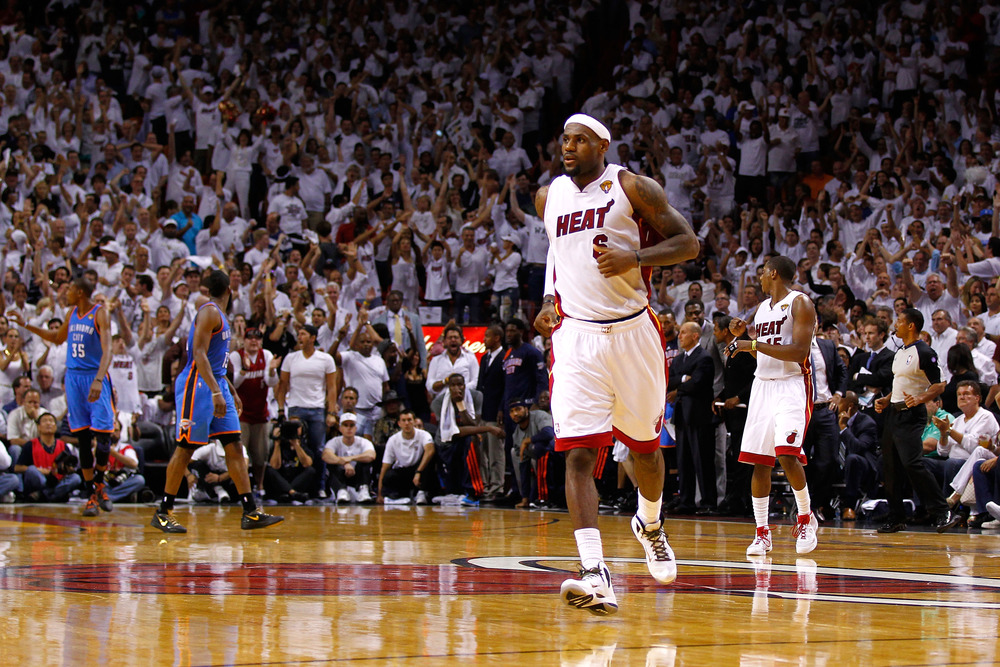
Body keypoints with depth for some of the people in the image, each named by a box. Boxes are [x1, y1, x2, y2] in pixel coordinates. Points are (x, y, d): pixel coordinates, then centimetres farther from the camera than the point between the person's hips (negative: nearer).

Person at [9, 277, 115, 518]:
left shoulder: (100, 314, -10)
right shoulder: (73, 314, 11)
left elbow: (107, 350, -19)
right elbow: (58, 338, 29)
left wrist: (98, 380, -33)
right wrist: (26, 325, 26)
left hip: (95, 378, -6)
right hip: (73, 377, 6)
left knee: (103, 434, -11)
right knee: (83, 437, 3)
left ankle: (99, 482, 13)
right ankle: (91, 494, 7)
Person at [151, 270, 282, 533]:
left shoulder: (219, 315, 18)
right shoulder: (209, 312, -12)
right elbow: (199, 354, -22)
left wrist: (231, 392, 26)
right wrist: (216, 392, -28)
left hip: (216, 386, 9)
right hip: (197, 386, -9)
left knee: (234, 447, 3)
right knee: (186, 449, -5)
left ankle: (251, 512, 1)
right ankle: (163, 513, 3)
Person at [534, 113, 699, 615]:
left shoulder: (632, 188, -4)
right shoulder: (549, 197, 9)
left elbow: (687, 242, -5)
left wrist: (634, 258, -20)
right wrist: (550, 299, 11)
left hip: (633, 333, -2)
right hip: (576, 335, 2)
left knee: (645, 445, 15)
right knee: (578, 454, -15)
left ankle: (650, 524, 47)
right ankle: (594, 575, -24)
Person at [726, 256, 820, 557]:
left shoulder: (800, 303, -8)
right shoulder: (762, 308, 17)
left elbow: (799, 352, -18)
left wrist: (754, 344, -19)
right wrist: (742, 336, 10)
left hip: (792, 386, -8)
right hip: (763, 385, 8)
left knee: (787, 454, -22)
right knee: (759, 461, 2)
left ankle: (806, 518, -3)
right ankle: (762, 532, 8)